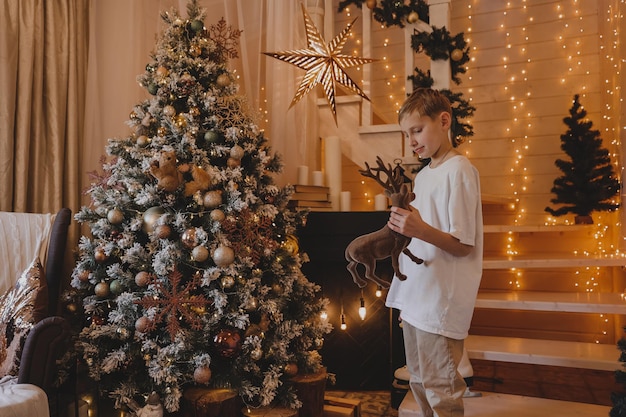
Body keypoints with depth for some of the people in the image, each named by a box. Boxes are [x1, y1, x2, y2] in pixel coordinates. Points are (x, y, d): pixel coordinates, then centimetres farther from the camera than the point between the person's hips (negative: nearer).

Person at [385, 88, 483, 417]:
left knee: (441, 390, 1)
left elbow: (464, 245, -17)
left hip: (441, 303, -9)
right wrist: (403, 227, 2)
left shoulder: (459, 170, -12)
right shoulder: (423, 175, 14)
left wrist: (421, 230, -31)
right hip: (415, 298, 9)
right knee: (419, 382, 19)